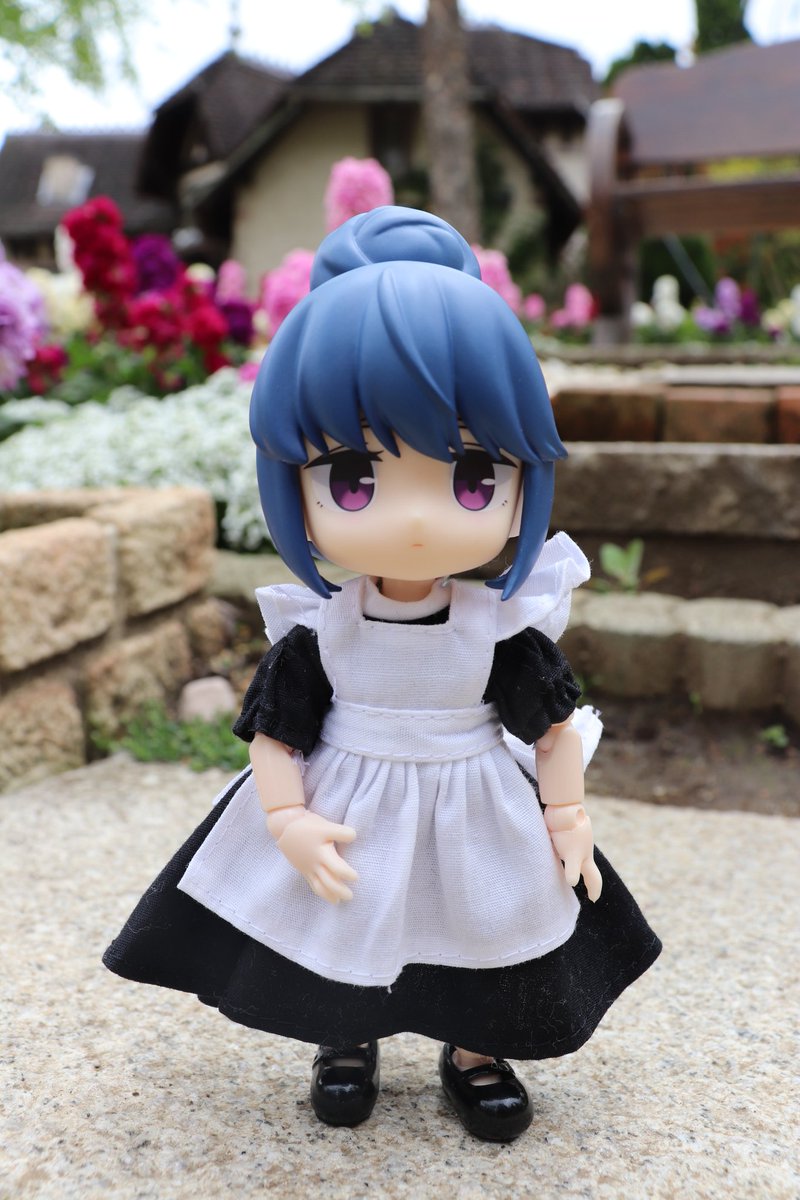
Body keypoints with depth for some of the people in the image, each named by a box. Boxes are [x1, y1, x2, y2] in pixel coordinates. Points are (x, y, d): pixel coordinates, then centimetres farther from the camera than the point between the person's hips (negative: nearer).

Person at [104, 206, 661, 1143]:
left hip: (478, 828, 0)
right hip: (352, 828, 0)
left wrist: (567, 815, -3)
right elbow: (274, 731, -10)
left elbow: (553, 722, -5)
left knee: (487, 938, 18)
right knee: (341, 952, 19)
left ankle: (476, 1056, 45)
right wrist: (290, 822, -18)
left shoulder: (505, 631, -17)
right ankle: (348, 1047, 47)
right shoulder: (313, 636, -18)